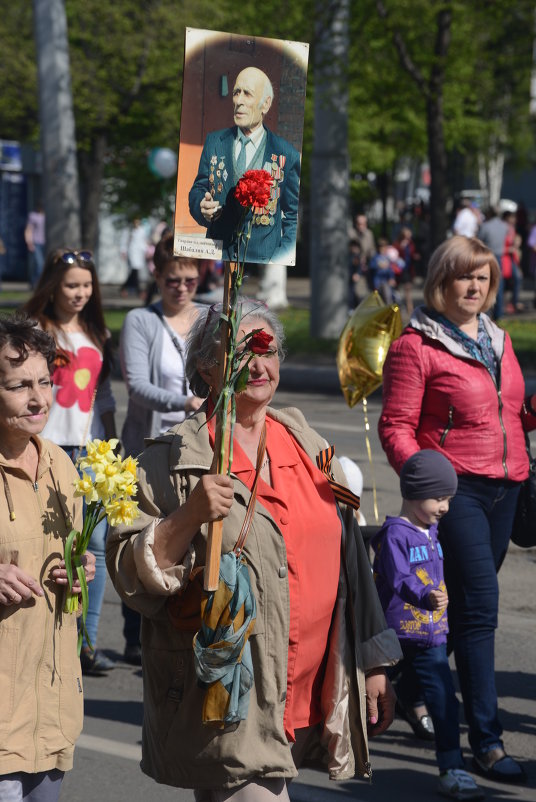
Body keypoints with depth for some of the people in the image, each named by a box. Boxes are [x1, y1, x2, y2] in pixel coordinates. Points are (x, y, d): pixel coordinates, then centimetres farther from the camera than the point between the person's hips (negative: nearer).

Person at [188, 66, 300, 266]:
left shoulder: (286, 155, 3)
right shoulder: (214, 142, 11)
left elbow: (294, 217, 7)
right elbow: (198, 189, 17)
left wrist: (281, 261, -5)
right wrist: (202, 206, -6)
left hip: (263, 260, -2)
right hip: (217, 256, 2)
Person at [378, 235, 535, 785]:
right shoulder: (416, 346, -5)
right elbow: (396, 427, -7)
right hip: (456, 488, -7)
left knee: (467, 606, 11)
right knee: (479, 606, -12)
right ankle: (486, 742, -12)